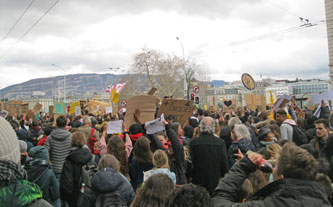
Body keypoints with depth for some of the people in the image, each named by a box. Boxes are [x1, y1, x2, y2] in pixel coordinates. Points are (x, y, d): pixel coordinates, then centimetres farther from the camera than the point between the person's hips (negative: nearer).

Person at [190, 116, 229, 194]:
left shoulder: (194, 142, -8)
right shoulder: (220, 142, -7)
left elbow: (191, 162, -5)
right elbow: (225, 163, -4)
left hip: (198, 182, 0)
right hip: (216, 182, 0)